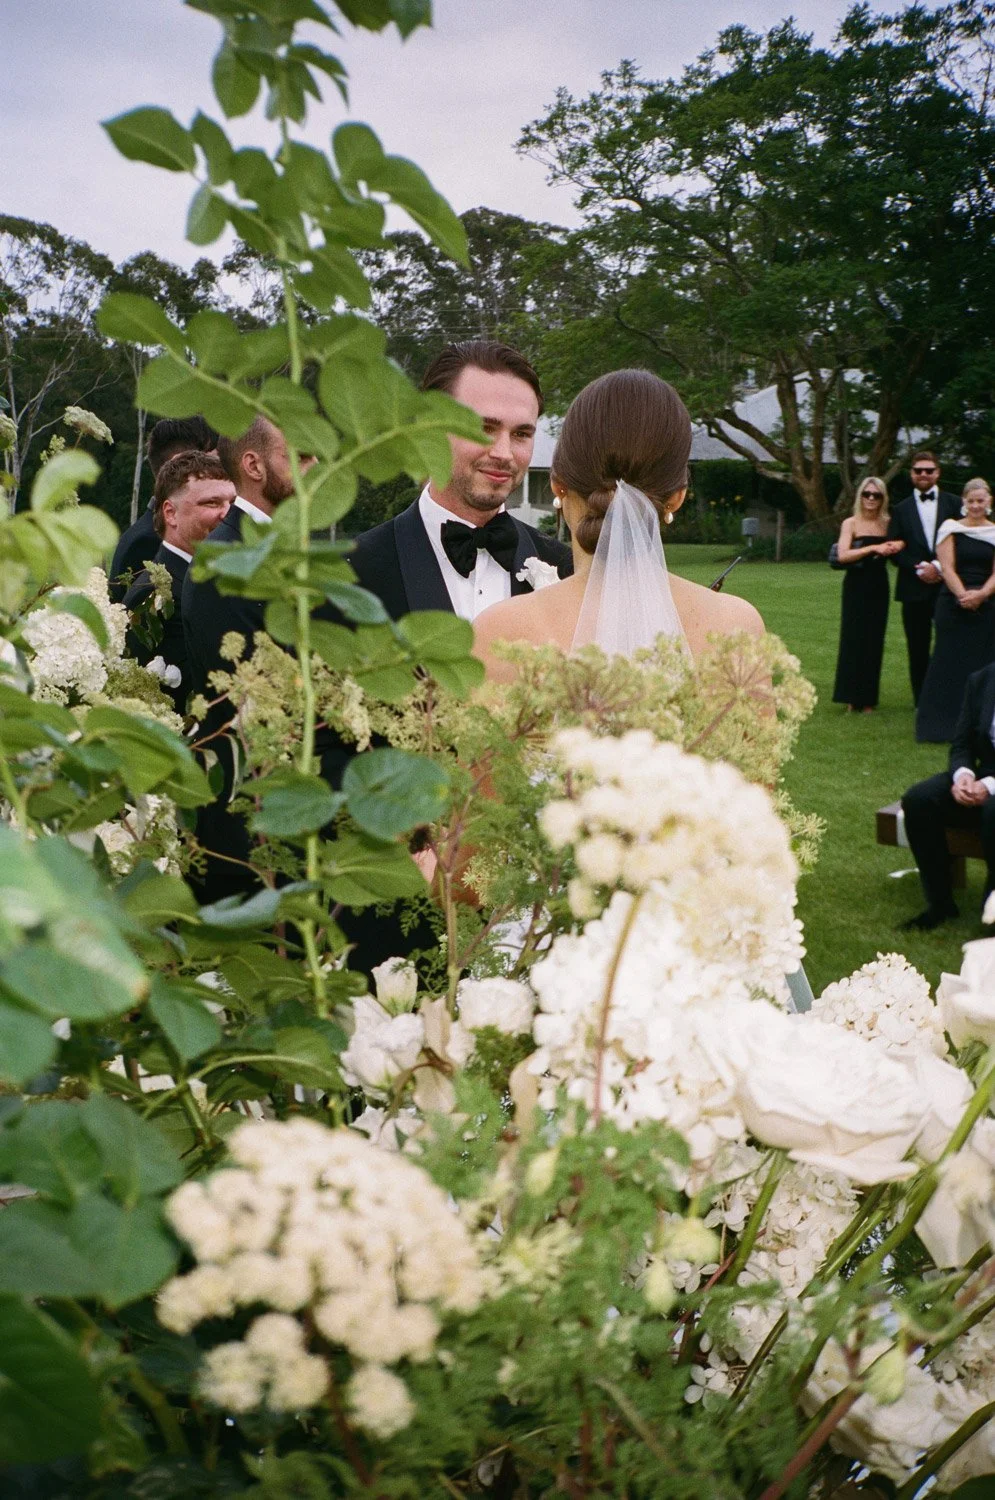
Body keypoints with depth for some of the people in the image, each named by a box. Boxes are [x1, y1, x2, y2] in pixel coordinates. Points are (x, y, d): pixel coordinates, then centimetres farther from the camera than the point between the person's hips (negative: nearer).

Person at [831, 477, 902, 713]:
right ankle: (852, 698, 4)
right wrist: (873, 548, -20)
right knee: (853, 639, -2)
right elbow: (843, 555, -15)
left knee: (874, 640, 5)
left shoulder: (887, 523, 6)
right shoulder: (851, 523, -4)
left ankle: (867, 698, 12)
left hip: (878, 587, 3)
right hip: (856, 587, -3)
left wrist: (896, 546, -9)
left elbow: (899, 544, 13)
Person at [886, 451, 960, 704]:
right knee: (918, 651, 6)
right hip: (915, 589, 1)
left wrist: (940, 567, -11)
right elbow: (895, 550, 3)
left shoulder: (954, 504, 6)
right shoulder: (901, 510, 10)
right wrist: (919, 568, -11)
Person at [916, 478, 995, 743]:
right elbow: (947, 567, -4)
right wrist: (963, 595, -17)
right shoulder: (951, 529, 3)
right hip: (953, 605, -2)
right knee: (949, 662, -1)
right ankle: (943, 725, 5)